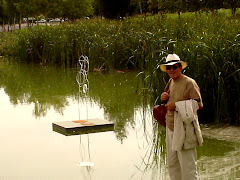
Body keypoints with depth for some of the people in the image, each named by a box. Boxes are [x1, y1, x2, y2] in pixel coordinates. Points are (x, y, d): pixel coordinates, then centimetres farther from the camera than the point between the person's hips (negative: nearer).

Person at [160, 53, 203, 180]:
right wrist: (164, 98, 4)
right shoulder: (171, 82, 14)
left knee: (187, 166, -6)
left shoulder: (189, 83, -12)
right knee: (172, 164, 16)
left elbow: (198, 104, -18)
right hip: (170, 129, 8)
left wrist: (176, 105, -20)